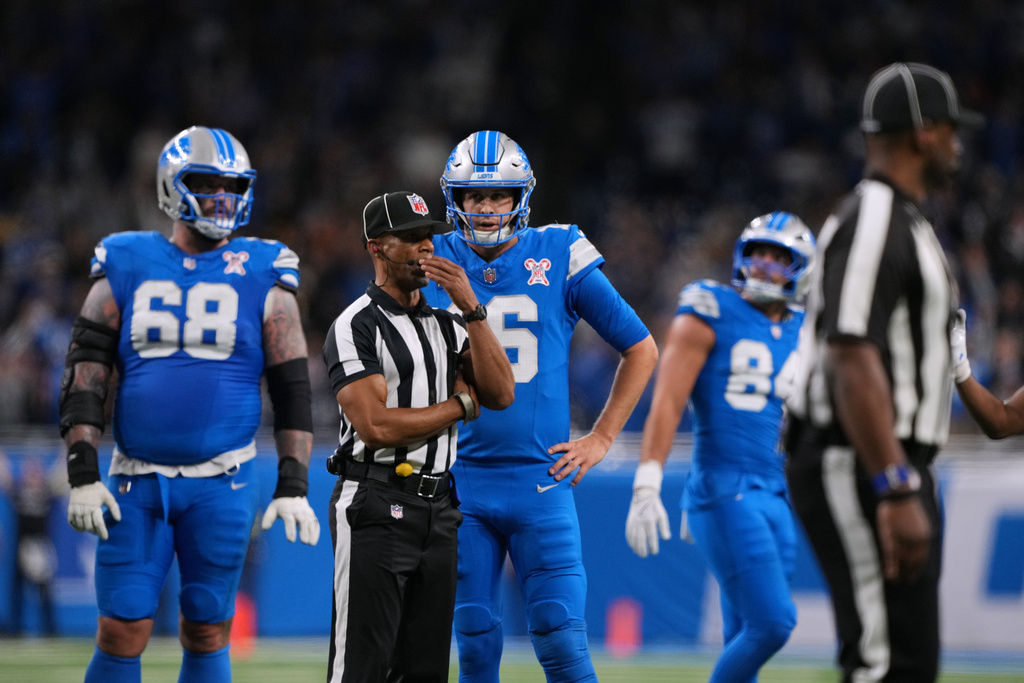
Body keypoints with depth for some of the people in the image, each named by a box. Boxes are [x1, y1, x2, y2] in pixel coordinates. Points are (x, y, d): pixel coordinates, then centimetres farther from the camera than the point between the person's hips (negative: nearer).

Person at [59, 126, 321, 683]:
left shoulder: (261, 276, 4)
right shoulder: (125, 267, 5)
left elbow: (292, 388, 4)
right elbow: (84, 374, 3)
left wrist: (292, 485, -4)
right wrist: (82, 474, -5)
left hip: (221, 483, 0)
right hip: (135, 480, 0)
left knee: (206, 634, 4)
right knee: (121, 634, -3)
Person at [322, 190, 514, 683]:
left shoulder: (447, 324, 16)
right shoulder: (356, 327, -7)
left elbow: (500, 395, 3)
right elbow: (376, 427, -17)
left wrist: (471, 309, -4)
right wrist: (461, 405, -4)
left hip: (438, 509, 7)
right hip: (376, 509, -7)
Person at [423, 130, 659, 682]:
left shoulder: (559, 259, 1)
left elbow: (641, 350, 11)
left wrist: (600, 439, 6)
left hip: (540, 477, -1)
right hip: (460, 479, 1)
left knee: (561, 637, -7)